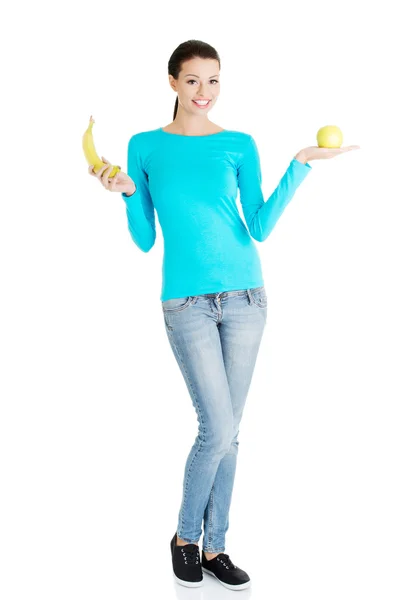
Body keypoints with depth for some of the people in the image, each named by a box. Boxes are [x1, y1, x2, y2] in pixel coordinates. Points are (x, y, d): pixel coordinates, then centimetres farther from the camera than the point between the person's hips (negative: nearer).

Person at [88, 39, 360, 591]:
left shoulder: (240, 145, 8)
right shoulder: (146, 147, 5)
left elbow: (260, 227, 1)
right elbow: (145, 240, 6)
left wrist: (300, 165, -2)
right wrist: (128, 193, -9)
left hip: (245, 296, 2)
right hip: (187, 302, -2)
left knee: (226, 431, 7)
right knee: (219, 429, -8)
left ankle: (214, 547, 22)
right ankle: (185, 537, 17)